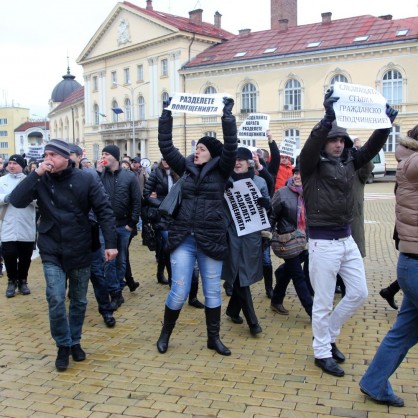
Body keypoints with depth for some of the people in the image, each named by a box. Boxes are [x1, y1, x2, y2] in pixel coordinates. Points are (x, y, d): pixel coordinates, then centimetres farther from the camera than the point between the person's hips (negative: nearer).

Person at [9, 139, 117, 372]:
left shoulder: (85, 180, -8)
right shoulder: (41, 181, -3)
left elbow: (104, 210, -8)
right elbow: (16, 201, -14)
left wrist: (111, 243, -15)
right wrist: (36, 174, -22)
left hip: (80, 252, 0)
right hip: (52, 253, 0)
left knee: (79, 301, 12)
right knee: (56, 300, -8)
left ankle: (75, 342, 33)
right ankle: (63, 345, 14)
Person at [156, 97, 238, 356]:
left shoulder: (221, 170, 1)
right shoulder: (186, 167, 8)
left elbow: (231, 146, -13)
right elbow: (165, 145, 6)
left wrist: (227, 114, -12)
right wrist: (167, 113, 4)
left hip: (211, 239, -1)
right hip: (183, 239, 1)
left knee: (213, 292, 10)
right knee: (179, 292, 2)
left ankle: (214, 338, 26)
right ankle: (165, 334, 24)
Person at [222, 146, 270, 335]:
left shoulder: (260, 181, 8)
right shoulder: (227, 180, 4)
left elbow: (268, 204, 11)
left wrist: (262, 201, -12)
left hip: (252, 233, 2)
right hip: (232, 233, -2)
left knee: (245, 274, 9)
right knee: (240, 274, -4)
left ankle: (233, 310, 30)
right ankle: (252, 320, 2)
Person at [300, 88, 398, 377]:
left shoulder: (349, 161, 9)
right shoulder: (313, 165, -9)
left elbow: (372, 148, 1)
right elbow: (309, 148, -28)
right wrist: (328, 118, -40)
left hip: (347, 239, 7)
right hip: (323, 242, -7)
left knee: (359, 293, 13)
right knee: (324, 303, 3)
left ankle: (329, 335, 33)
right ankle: (322, 353, 21)